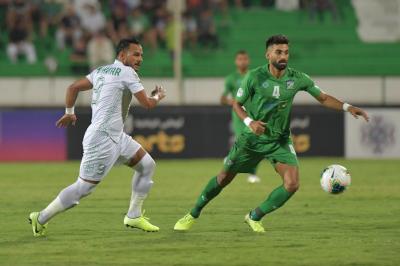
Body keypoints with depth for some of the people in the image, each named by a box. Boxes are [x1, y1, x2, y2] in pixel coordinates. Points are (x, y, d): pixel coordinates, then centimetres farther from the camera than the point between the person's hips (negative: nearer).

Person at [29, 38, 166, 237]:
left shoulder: (101, 71, 13)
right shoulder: (127, 73, -11)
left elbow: (73, 87, 15)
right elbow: (147, 103, -9)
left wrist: (69, 112, 27)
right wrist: (158, 96, 12)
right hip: (102, 139, -10)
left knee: (147, 165, 11)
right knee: (83, 188, -5)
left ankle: (134, 216, 16)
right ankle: (40, 219, 5)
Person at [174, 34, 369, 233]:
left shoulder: (297, 79, -9)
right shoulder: (255, 77, -15)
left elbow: (323, 98, 1)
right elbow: (237, 104, -5)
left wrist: (347, 107, -14)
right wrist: (250, 122, -24)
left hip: (280, 140, 2)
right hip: (252, 138, -2)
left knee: (292, 184, -16)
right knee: (224, 178, 7)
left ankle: (254, 218, 4)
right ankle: (193, 215, 29)